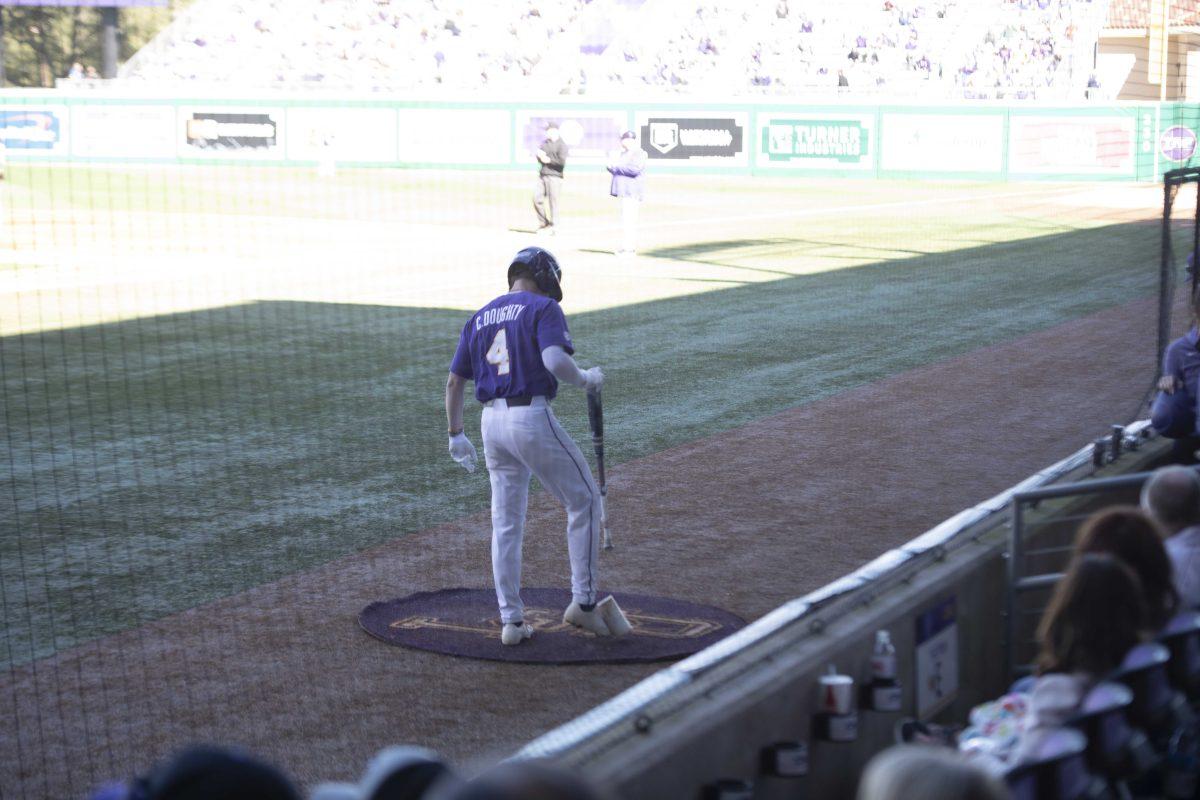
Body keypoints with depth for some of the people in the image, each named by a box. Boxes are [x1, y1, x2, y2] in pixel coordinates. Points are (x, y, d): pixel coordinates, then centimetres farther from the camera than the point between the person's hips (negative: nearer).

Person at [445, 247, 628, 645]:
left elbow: (454, 380, 16)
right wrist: (586, 378, -2)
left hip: (492, 423, 6)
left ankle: (511, 621, 14)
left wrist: (456, 435, 21)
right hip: (532, 418, -6)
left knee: (506, 523, 13)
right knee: (585, 500, 9)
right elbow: (555, 361, -20)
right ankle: (583, 604, 9)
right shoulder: (543, 308, -3)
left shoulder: (479, 318, 17)